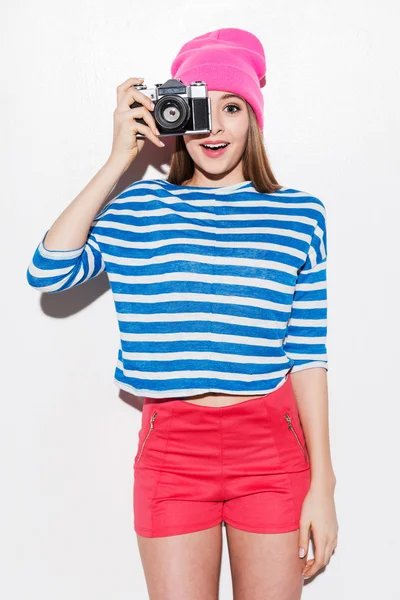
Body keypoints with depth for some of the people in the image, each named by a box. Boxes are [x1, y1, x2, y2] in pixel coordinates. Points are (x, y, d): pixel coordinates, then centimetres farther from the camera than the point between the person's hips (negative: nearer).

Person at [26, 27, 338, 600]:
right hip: (172, 447, 0)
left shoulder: (300, 215, 1)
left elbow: (308, 355, 1)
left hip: (271, 446, 1)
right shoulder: (138, 208, 3)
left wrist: (322, 484, 0)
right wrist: (120, 159, -9)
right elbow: (47, 272, -12)